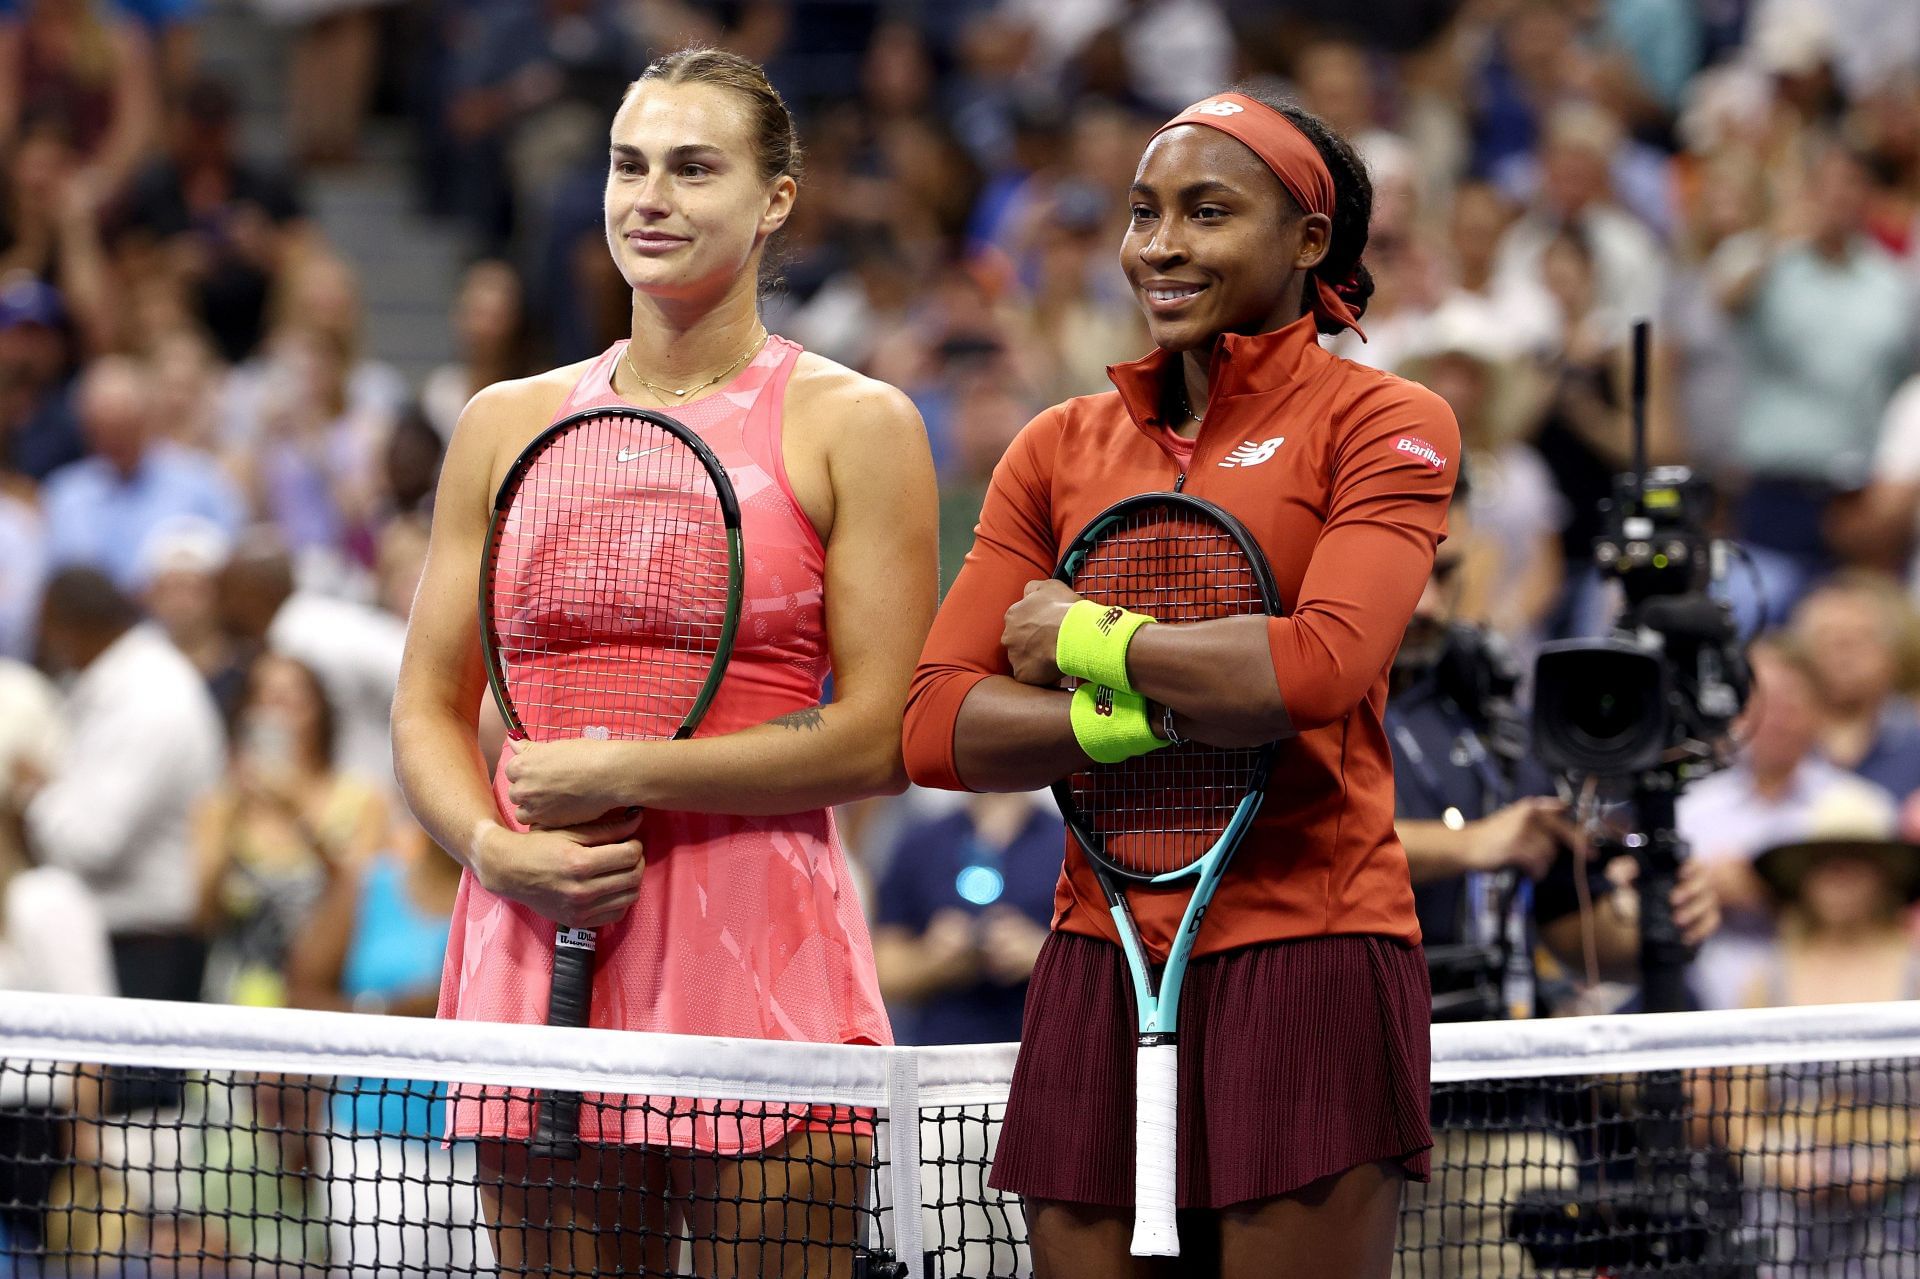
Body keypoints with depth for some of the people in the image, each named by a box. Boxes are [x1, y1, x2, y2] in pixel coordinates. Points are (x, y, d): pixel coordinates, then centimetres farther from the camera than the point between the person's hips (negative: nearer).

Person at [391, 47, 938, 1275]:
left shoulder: (855, 425, 2)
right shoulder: (508, 424, 13)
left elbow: (883, 737, -5)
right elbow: (429, 709, 14)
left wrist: (624, 775, -11)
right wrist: (498, 849, -6)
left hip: (762, 947, -3)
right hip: (535, 936, 3)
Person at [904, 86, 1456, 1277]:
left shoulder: (1383, 422, 1)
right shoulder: (1059, 448, 13)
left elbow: (1320, 667, -17)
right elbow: (936, 725, 3)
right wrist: (1150, 719, -12)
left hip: (1306, 958, -4)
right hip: (1098, 963, 4)